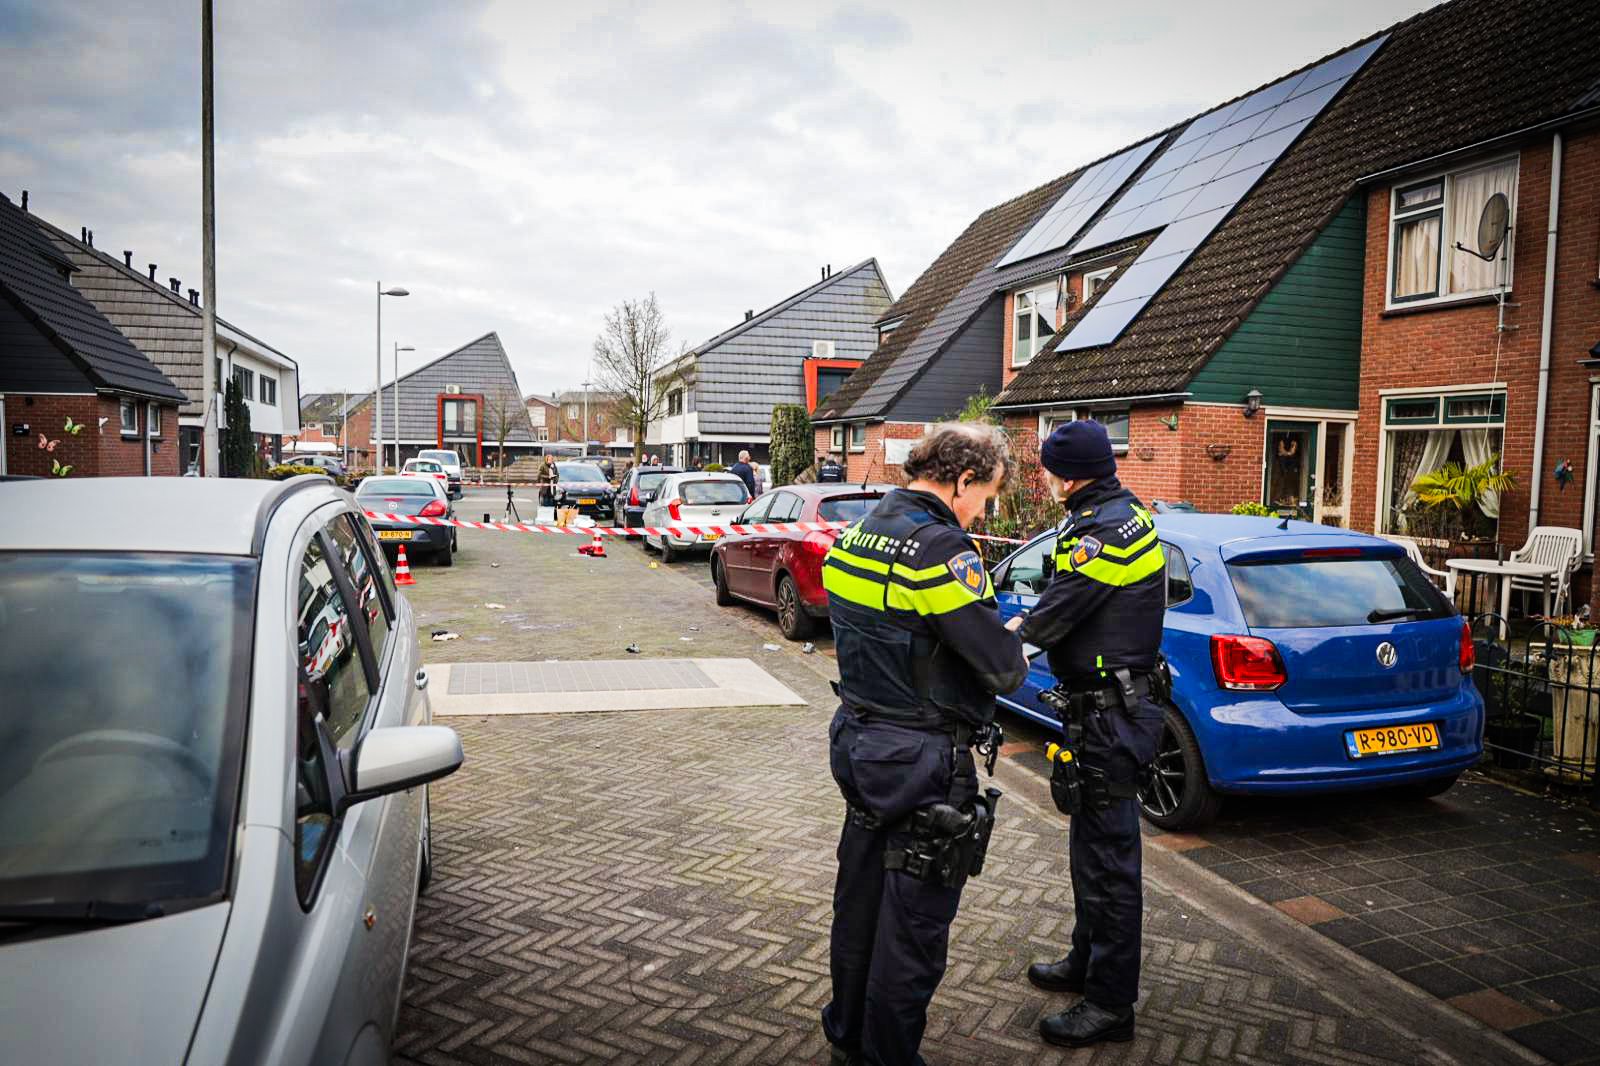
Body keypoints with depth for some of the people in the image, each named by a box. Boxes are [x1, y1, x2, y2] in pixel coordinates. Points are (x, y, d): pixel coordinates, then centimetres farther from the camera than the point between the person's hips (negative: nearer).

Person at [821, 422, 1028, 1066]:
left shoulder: (857, 535, 6)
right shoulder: (940, 548, -22)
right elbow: (1003, 668, -22)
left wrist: (992, 635, 7)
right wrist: (1017, 655, 1)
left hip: (858, 740, 9)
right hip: (923, 762, -9)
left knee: (858, 901, 22)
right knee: (914, 925, 8)